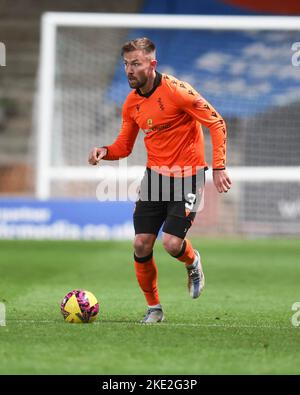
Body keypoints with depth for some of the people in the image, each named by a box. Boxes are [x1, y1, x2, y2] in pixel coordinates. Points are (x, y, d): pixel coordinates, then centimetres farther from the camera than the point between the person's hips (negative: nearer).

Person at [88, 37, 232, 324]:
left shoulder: (175, 90, -16)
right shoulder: (131, 103, 4)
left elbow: (216, 123, -14)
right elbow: (124, 146, 13)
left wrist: (219, 167, -20)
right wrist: (105, 152, -10)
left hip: (187, 176, -6)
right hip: (155, 175, 6)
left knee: (172, 243, -16)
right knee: (141, 244, -3)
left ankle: (193, 263, 22)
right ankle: (153, 307, 15)